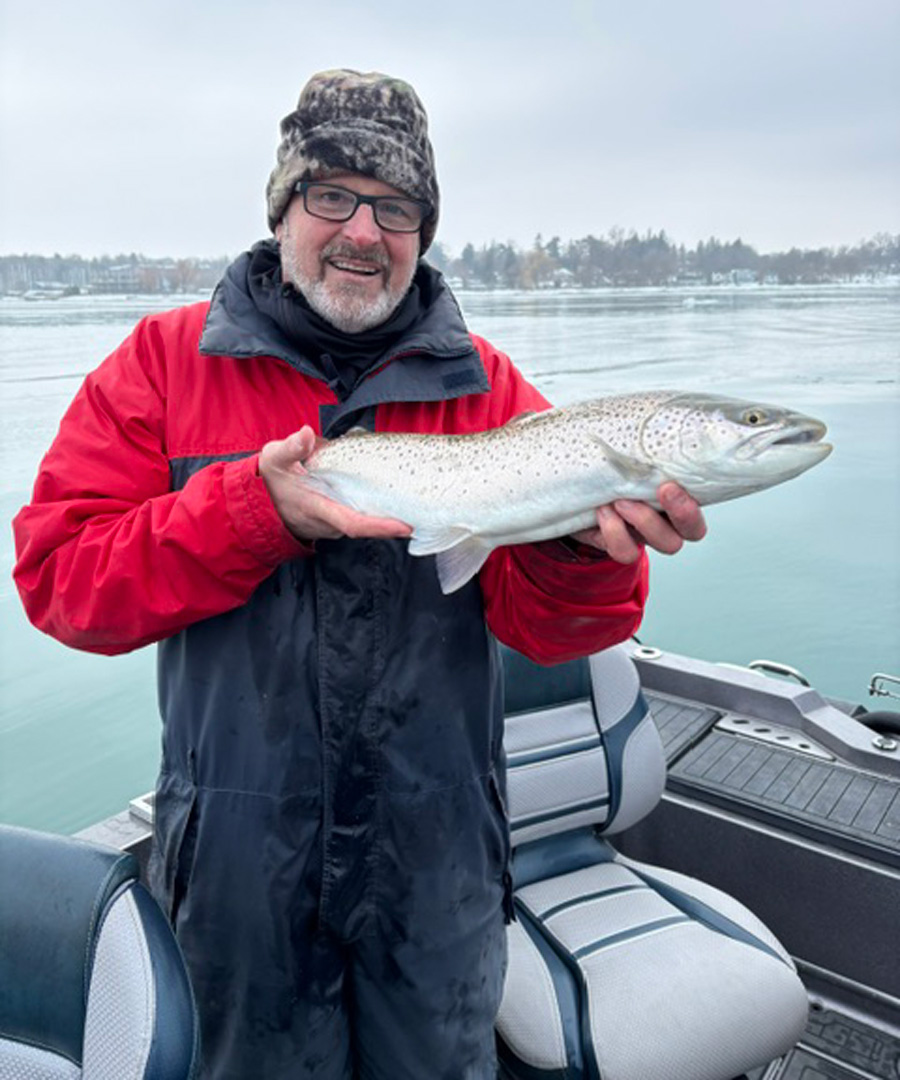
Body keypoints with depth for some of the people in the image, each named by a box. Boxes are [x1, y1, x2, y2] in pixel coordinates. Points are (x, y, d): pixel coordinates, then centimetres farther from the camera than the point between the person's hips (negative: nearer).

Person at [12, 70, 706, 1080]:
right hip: (242, 842, 0)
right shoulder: (166, 360, -4)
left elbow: (538, 622, -7)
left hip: (438, 850, 1)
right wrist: (252, 511, -23)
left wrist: (581, 542, -30)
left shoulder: (483, 383, -2)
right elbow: (57, 577, -10)